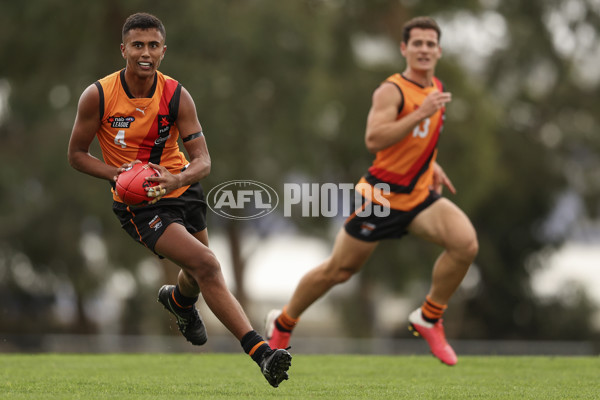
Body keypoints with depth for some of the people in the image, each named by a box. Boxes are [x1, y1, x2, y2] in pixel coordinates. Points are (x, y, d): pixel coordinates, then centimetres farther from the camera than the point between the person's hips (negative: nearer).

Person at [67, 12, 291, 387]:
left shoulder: (177, 96, -11)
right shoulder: (98, 96, -15)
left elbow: (202, 160, -13)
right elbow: (76, 154, -4)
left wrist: (177, 179, -36)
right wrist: (117, 174, -22)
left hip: (181, 189, 4)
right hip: (138, 204, -4)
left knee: (199, 273, 20)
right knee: (206, 264, -22)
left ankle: (179, 300, 61)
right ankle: (260, 351, -25)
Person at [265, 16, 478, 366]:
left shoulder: (436, 89, 9)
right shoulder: (392, 91, -15)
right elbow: (374, 140, -31)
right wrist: (421, 114, -33)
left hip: (420, 196, 6)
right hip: (382, 195, -6)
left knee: (466, 243, -20)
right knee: (338, 270, 6)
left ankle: (429, 318, -2)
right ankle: (283, 322, 30)